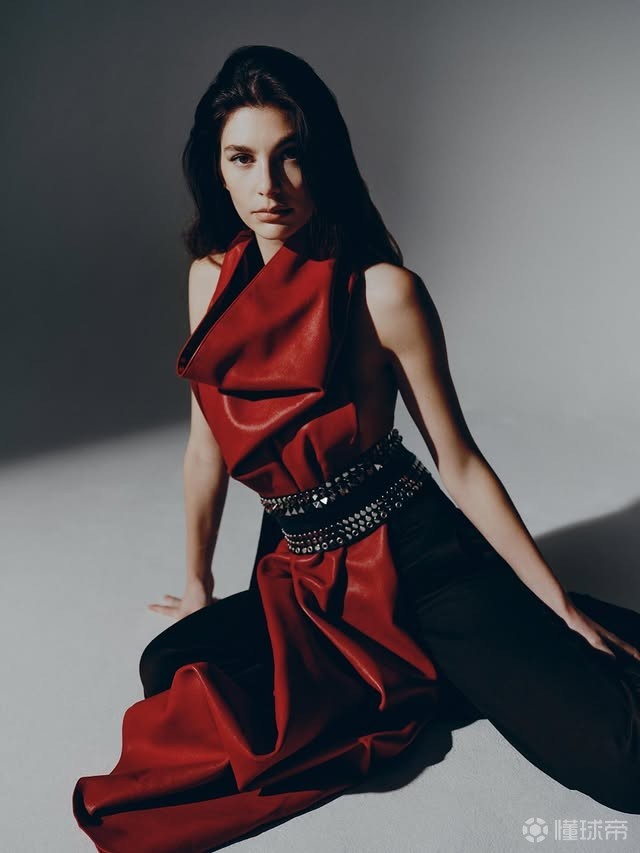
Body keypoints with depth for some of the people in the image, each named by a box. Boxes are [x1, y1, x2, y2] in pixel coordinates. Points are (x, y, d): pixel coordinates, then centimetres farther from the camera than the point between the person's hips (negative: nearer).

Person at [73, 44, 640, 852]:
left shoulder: (383, 290, -12)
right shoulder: (211, 275, 3)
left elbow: (459, 463, -7)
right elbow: (208, 443, 10)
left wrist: (562, 608, -4)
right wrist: (198, 582, 19)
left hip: (411, 557, -7)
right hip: (300, 573, 7)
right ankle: (423, 674, 1)